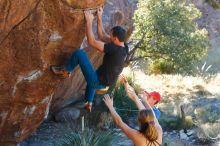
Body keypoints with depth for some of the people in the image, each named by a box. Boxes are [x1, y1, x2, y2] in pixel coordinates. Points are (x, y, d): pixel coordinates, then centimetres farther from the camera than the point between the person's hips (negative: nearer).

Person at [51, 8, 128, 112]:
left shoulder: (114, 49, -27)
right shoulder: (123, 48, -1)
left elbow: (92, 42, -24)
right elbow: (102, 36, 10)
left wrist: (89, 22, -18)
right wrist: (99, 18, 11)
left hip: (98, 82, -9)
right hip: (105, 84, 9)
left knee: (79, 53, -9)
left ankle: (65, 72, 12)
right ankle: (89, 103, 45)